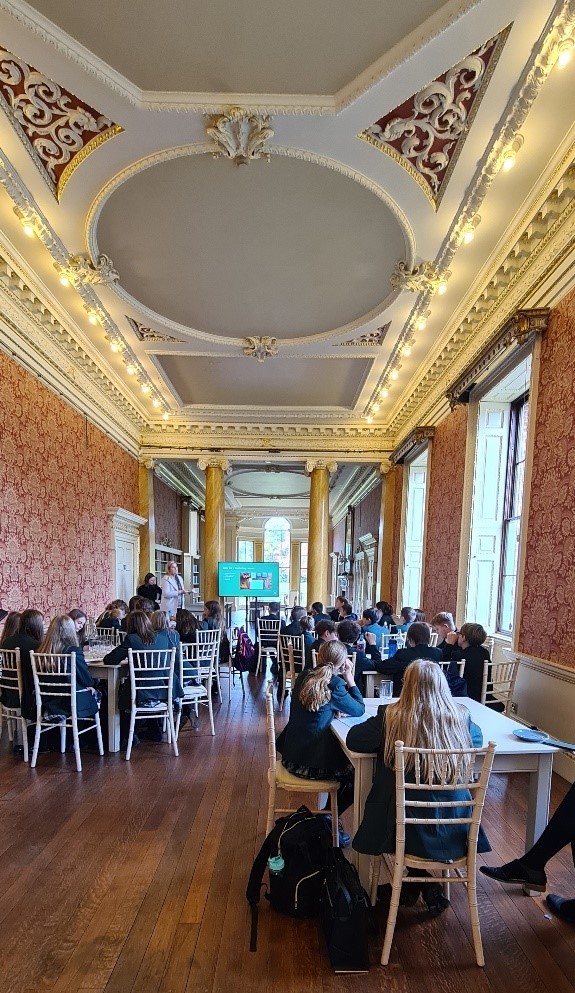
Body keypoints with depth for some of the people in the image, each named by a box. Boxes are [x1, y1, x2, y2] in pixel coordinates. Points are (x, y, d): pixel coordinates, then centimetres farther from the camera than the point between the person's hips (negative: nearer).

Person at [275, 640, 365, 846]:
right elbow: (359, 710, -4)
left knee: (347, 759, 29)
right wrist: (350, 680, 0)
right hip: (312, 765, -7)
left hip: (291, 757, 7)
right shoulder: (335, 684, -20)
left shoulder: (304, 677, 0)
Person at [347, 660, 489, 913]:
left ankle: (416, 881, 30)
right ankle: (429, 885, 30)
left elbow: (352, 740, -8)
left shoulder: (391, 717, -19)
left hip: (407, 827, -2)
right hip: (454, 832, 3)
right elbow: (478, 738, 12)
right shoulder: (460, 718, -10)